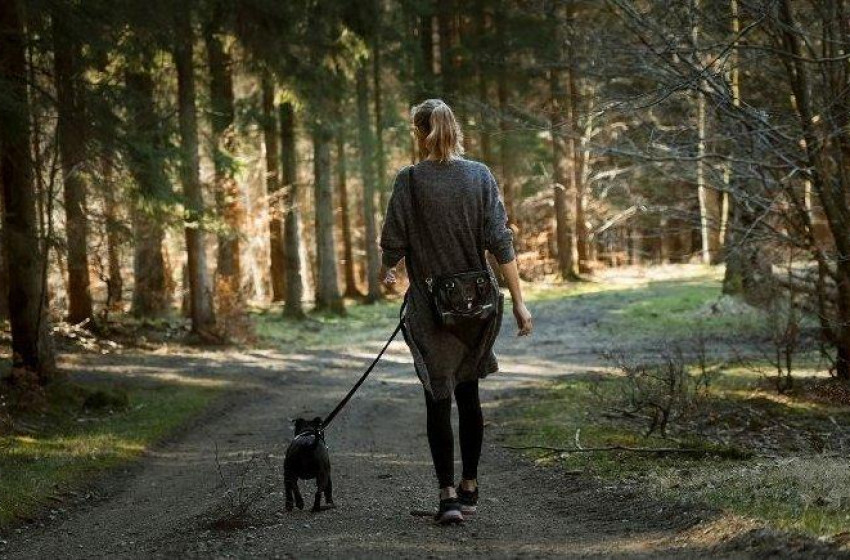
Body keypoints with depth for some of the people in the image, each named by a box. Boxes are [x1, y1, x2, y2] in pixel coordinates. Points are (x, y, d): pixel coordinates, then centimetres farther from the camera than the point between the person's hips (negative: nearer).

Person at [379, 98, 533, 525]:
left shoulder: (410, 180, -9)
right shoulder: (480, 176, -1)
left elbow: (394, 242, -5)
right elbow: (500, 242, -4)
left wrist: (386, 270, 17)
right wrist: (518, 300, -2)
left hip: (431, 307, -3)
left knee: (438, 399, 2)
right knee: (468, 393, 16)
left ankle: (448, 494, -5)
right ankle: (470, 487, 22)